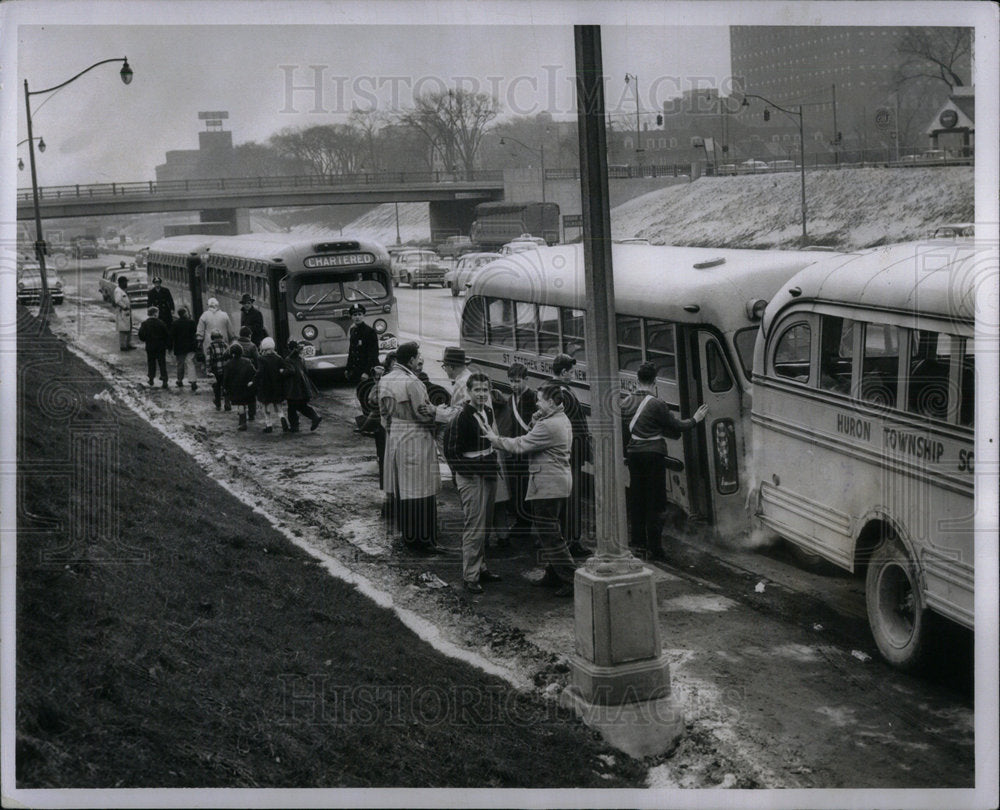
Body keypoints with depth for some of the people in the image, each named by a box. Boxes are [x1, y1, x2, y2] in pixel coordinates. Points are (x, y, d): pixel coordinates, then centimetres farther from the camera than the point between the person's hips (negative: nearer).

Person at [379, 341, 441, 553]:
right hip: (415, 440, -8)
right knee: (419, 489, -2)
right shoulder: (411, 382, -20)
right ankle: (422, 537, 2)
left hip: (394, 439, 9)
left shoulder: (385, 380, 7)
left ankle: (406, 534, 23)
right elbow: (424, 413, -17)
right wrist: (437, 410, 1)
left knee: (400, 488, 14)